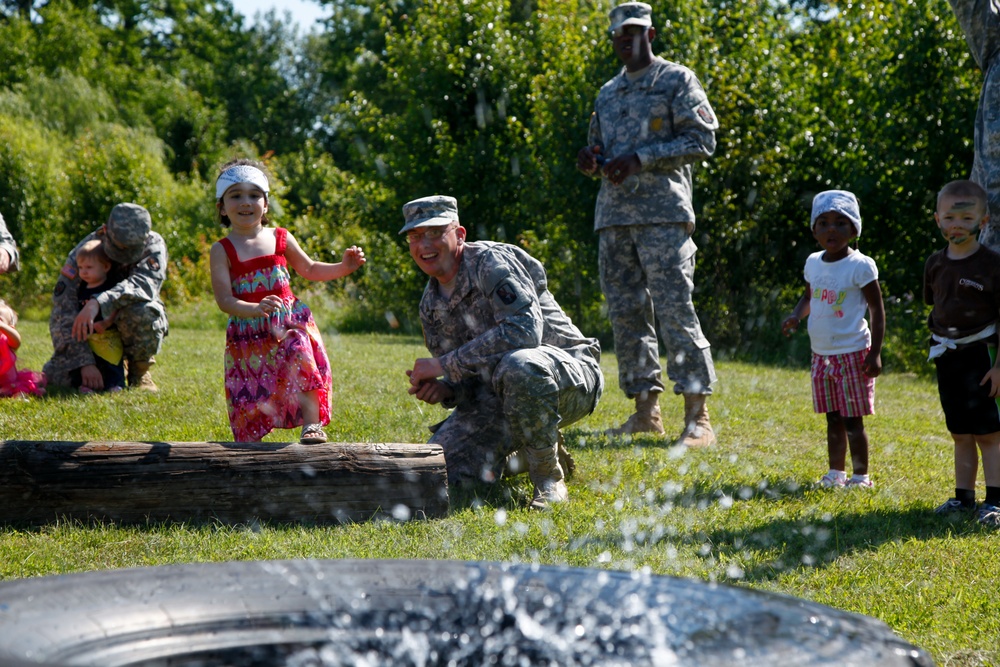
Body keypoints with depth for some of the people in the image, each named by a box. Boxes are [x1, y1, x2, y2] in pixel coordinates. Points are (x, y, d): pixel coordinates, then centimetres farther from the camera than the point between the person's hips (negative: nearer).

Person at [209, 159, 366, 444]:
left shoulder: (281, 238, 6)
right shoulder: (222, 250, -4)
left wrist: (344, 267, 8)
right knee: (251, 390, 0)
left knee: (302, 358, -23)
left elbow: (309, 270, 22)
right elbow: (224, 300, -14)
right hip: (248, 333, -2)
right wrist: (256, 309, -32)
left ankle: (312, 425, -15)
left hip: (289, 323, 2)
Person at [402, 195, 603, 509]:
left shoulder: (491, 261, -16)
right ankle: (522, 454, 21)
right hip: (499, 399, 7)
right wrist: (444, 390, -15)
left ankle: (549, 479, -19)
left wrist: (445, 365, -26)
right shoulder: (431, 305, 8)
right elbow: (466, 376, 12)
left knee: (518, 367, -42)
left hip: (569, 377, -7)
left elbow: (524, 331, -31)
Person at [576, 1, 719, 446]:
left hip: (662, 213, -7)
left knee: (674, 309, -12)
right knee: (625, 312, 5)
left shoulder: (676, 81, 3)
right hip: (613, 215, 7)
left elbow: (702, 139, -6)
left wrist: (641, 159, -15)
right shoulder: (608, 93, 22)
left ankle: (698, 416, -11)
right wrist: (590, 159, 3)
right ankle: (646, 411, 11)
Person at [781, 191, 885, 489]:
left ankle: (860, 476, 9)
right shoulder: (813, 263, 7)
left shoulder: (860, 266, -12)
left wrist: (875, 353, -14)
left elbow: (877, 309, -10)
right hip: (821, 353, 6)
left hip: (852, 353, -6)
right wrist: (795, 316, -1)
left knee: (853, 420, -1)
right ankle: (836, 473, 22)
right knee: (833, 419, 13)